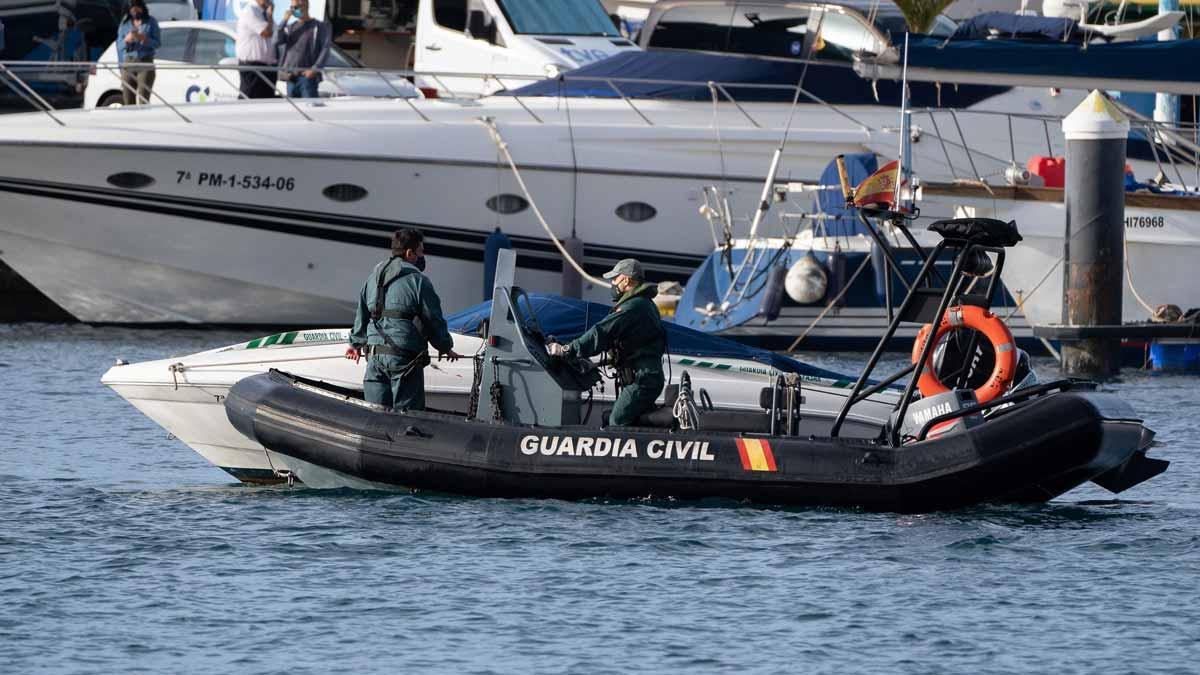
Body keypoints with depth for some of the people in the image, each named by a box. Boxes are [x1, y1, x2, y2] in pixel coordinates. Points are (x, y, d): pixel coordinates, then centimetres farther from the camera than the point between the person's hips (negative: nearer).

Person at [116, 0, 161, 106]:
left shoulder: (151, 22, 5)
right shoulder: (125, 24, 12)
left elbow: (158, 43, 0)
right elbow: (119, 46, 10)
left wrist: (143, 38, -16)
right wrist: (127, 40, -11)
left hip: (145, 64, -3)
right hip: (128, 64, 3)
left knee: (143, 101, -14)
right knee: (128, 101, -3)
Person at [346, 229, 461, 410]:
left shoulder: (374, 278, 13)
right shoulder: (418, 281, -7)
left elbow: (361, 315, 20)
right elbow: (434, 320, -3)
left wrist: (356, 343, 36)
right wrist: (445, 347, 14)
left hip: (374, 355, 6)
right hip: (404, 357, -6)